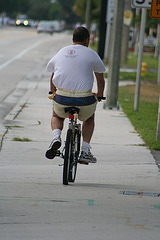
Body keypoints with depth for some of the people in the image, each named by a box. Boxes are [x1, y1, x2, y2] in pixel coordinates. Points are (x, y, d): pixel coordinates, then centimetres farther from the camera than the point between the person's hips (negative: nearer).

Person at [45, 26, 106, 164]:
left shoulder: (61, 53, 15)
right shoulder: (91, 54, 5)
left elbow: (53, 75, 31)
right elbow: (100, 77, 17)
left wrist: (53, 91, 50)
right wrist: (100, 94, 36)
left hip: (62, 99, 2)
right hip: (84, 100, -2)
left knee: (57, 116, 34)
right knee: (89, 118, 31)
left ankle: (56, 137, 2)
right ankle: (85, 151, 18)